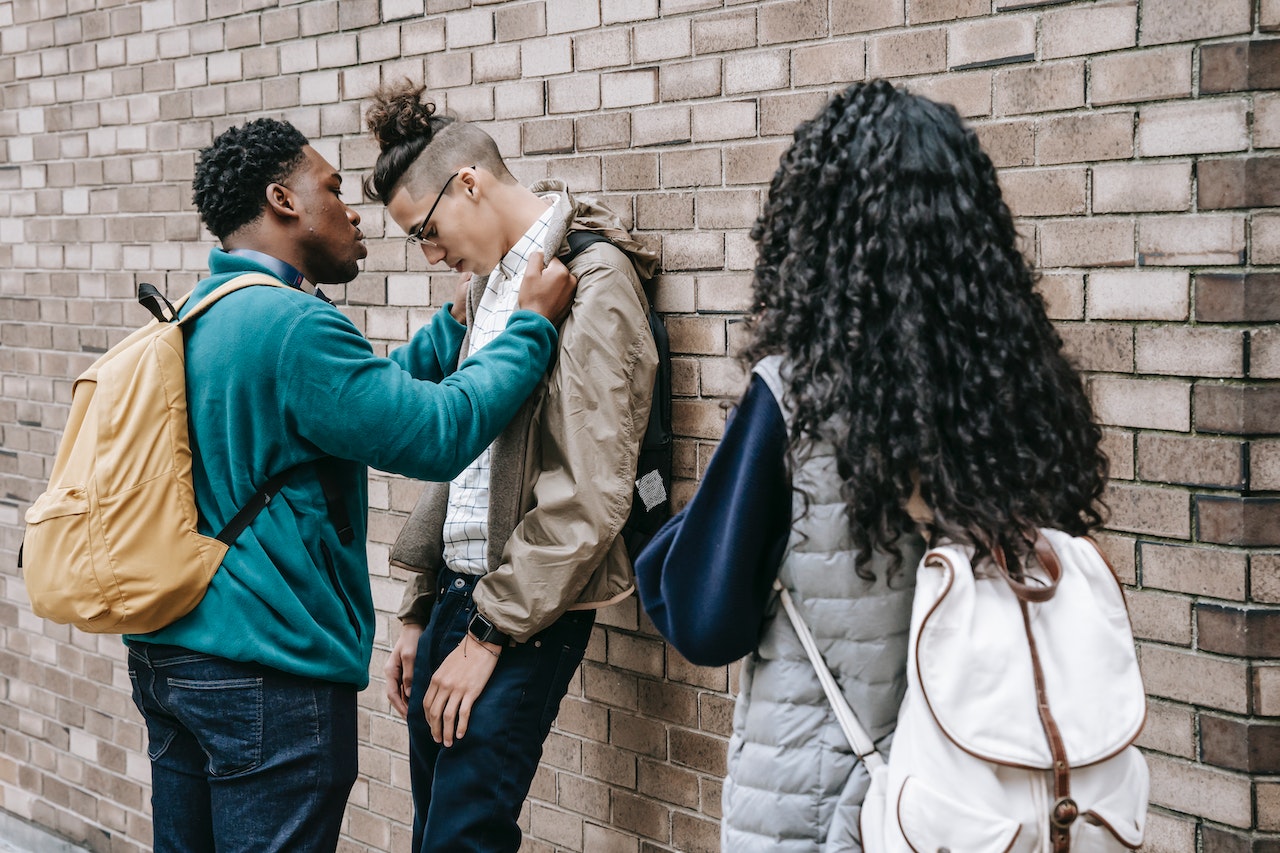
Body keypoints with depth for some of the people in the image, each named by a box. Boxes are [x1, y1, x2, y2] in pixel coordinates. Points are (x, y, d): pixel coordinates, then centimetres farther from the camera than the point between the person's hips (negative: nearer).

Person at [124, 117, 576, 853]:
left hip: (166, 653, 10)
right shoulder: (290, 323, -19)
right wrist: (532, 326, -7)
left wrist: (459, 323, 18)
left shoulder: (200, 315, 13)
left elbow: (362, 398, 18)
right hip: (265, 669, -10)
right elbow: (437, 434, -18)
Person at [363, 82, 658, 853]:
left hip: (528, 614, -8)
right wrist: (421, 614, 16)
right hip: (459, 587, 8)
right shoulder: (493, 282, 14)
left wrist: (491, 632, -14)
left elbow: (592, 495, -18)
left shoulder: (591, 282, -13)